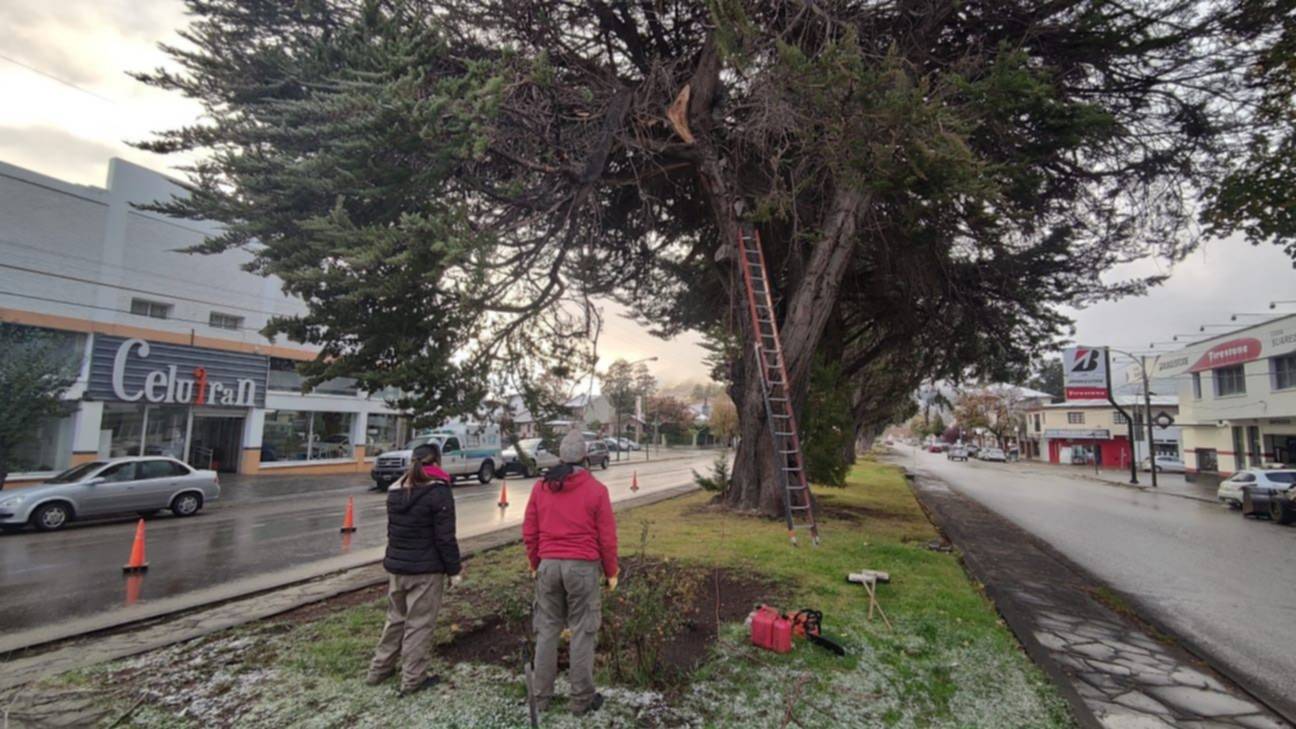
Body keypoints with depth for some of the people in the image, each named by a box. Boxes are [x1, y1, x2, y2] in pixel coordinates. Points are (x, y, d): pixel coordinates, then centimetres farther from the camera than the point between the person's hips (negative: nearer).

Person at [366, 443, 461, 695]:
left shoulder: (395, 491, 6)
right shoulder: (438, 492, -16)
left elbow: (393, 529, 15)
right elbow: (445, 537, -15)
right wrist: (453, 570, -8)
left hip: (395, 565, 7)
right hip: (426, 570, -7)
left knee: (395, 618, 22)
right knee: (419, 624, 5)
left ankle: (379, 669, 32)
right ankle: (413, 679, 14)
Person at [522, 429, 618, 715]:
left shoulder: (540, 487, 2)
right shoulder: (596, 489, -8)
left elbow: (529, 532, 7)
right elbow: (607, 537, -5)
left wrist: (535, 564, 20)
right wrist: (611, 572, 7)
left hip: (548, 565, 4)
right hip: (583, 567, -3)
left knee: (546, 630, 14)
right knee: (582, 632, 7)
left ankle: (541, 695, 24)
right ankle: (581, 699, 17)